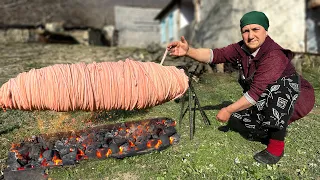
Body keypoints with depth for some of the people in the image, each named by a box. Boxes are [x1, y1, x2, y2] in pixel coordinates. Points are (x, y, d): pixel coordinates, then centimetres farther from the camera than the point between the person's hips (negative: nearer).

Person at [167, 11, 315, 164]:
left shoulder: (274, 56, -31)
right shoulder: (241, 49, -9)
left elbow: (257, 92, -35)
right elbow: (215, 55, -21)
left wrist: (229, 110, -28)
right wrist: (188, 51, -37)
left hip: (295, 99, -6)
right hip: (263, 104, 7)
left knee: (278, 84, -37)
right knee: (235, 122, -5)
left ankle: (277, 143, -23)